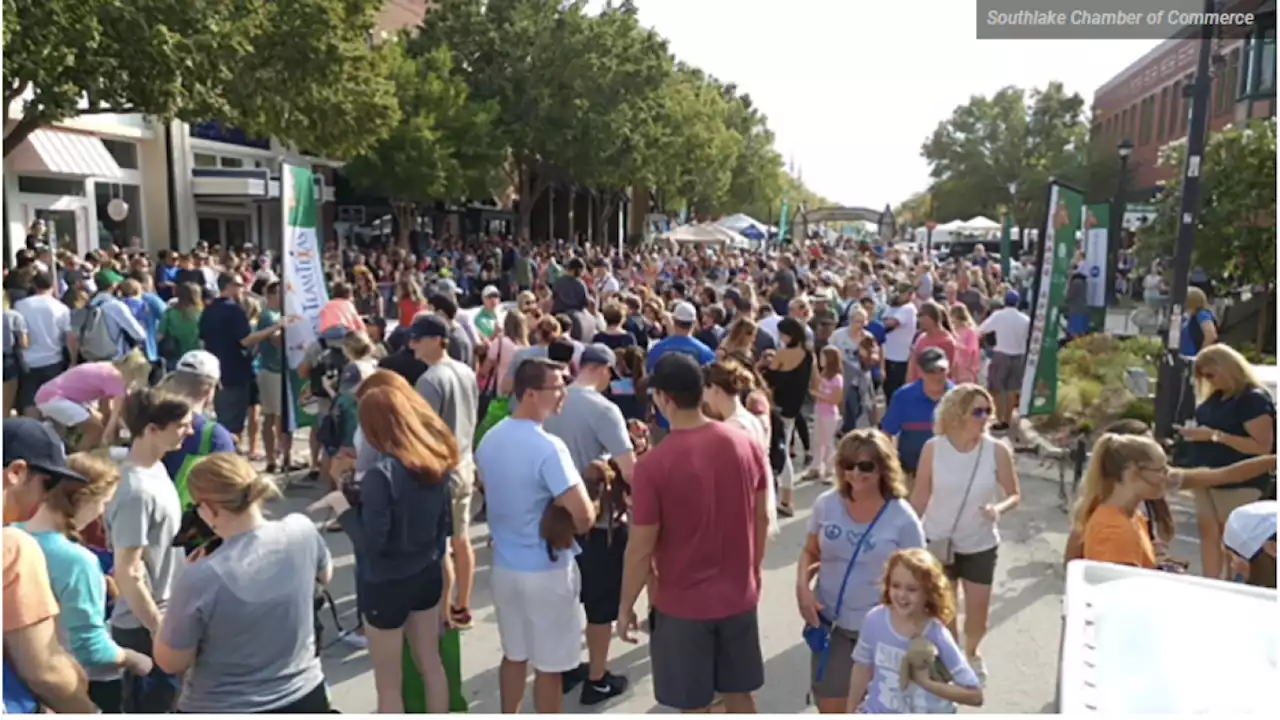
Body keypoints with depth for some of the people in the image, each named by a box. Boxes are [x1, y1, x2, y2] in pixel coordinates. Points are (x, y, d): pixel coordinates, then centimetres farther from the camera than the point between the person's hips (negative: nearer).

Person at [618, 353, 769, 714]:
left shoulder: (654, 464, -22)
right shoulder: (746, 444, -7)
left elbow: (641, 548, -16)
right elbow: (762, 518, 4)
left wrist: (626, 606, -1)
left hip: (683, 603, -5)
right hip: (740, 595, 5)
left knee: (694, 707, 13)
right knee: (740, 694, 22)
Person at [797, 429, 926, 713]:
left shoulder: (903, 519, -14)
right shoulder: (826, 504, -6)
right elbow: (810, 552, 7)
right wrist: (802, 586, -11)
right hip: (832, 623, 2)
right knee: (831, 708, 8)